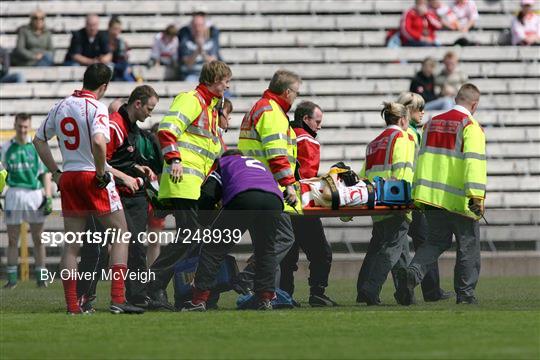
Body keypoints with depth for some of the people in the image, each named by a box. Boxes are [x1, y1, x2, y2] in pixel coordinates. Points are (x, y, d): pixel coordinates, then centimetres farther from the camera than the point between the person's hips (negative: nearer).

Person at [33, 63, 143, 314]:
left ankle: (72, 304, 5)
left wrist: (55, 172, 17)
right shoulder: (96, 107, -13)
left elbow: (39, 140, 16)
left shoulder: (60, 107, 8)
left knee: (71, 244, 9)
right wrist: (101, 173, -15)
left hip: (68, 178, 6)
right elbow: (99, 142, -28)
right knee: (120, 235, 3)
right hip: (93, 178, -6)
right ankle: (117, 300, -6)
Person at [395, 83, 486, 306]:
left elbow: (423, 160, 20)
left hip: (431, 196, 6)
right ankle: (465, 294, 9)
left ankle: (412, 273, -11)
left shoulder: (432, 123, 14)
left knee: (436, 241, 13)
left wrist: (418, 194, 26)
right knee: (468, 244, 7)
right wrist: (477, 196, -22)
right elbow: (474, 160, -19)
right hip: (458, 199, -6)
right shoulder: (470, 126, -7)